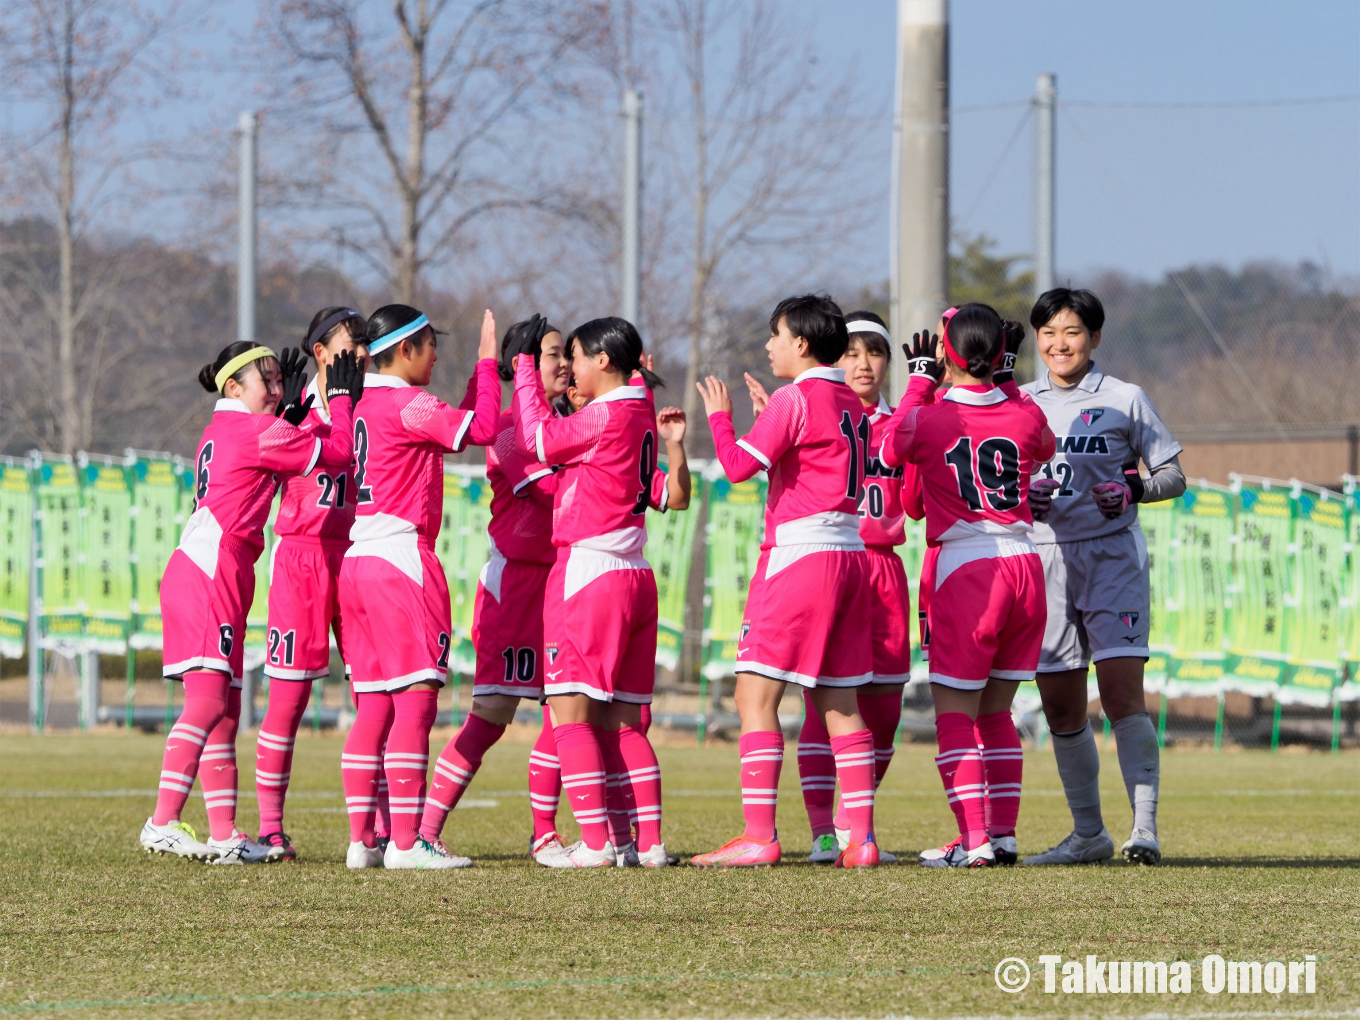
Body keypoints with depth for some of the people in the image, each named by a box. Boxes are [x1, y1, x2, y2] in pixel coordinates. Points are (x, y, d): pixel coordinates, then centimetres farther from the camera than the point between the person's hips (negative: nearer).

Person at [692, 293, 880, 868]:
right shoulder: (850, 405, 15)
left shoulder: (793, 399, -9)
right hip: (850, 557, 8)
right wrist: (768, 417, 24)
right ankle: (860, 837, 5)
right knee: (838, 702, 10)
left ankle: (758, 837, -13)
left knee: (756, 693, -6)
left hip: (798, 556, -8)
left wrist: (719, 417, 2)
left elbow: (739, 466, -13)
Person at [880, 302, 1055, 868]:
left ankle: (974, 839, -10)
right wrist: (1007, 381, 26)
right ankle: (1004, 831, 13)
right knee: (996, 712, 15)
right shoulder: (1025, 414, 1)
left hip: (966, 571, -4)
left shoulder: (929, 420, -9)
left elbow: (890, 450, 14)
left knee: (955, 713, 0)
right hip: (1025, 567, 4)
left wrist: (921, 381, 19)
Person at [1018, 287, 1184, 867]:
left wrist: (1132, 489, -15)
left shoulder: (1123, 400, 2)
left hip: (1111, 556, -4)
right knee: (1061, 709, 5)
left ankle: (1145, 829, -17)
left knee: (1122, 694, -15)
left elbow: (1173, 475, 4)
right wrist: (1021, 497, -7)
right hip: (1044, 559, 4)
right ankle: (1088, 833, 17)